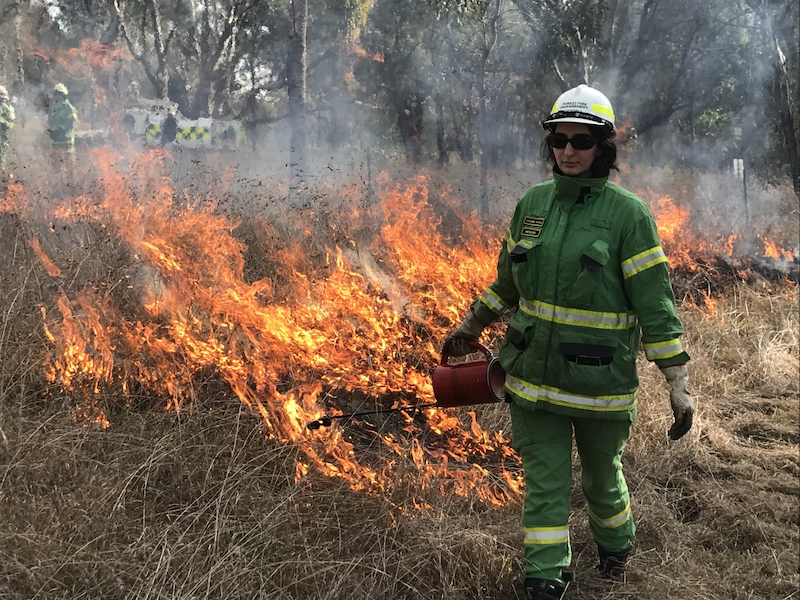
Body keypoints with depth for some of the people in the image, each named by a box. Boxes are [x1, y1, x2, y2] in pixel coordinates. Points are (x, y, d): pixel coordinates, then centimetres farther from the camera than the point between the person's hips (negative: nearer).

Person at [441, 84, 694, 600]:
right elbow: (508, 279, 15)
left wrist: (680, 383, -16)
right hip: (534, 374, 3)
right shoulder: (532, 204, 1)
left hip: (600, 381, -2)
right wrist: (471, 327, 24)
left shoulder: (628, 214, -12)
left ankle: (616, 547, 48)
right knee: (545, 482, 6)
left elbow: (656, 302, -14)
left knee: (602, 476, 19)